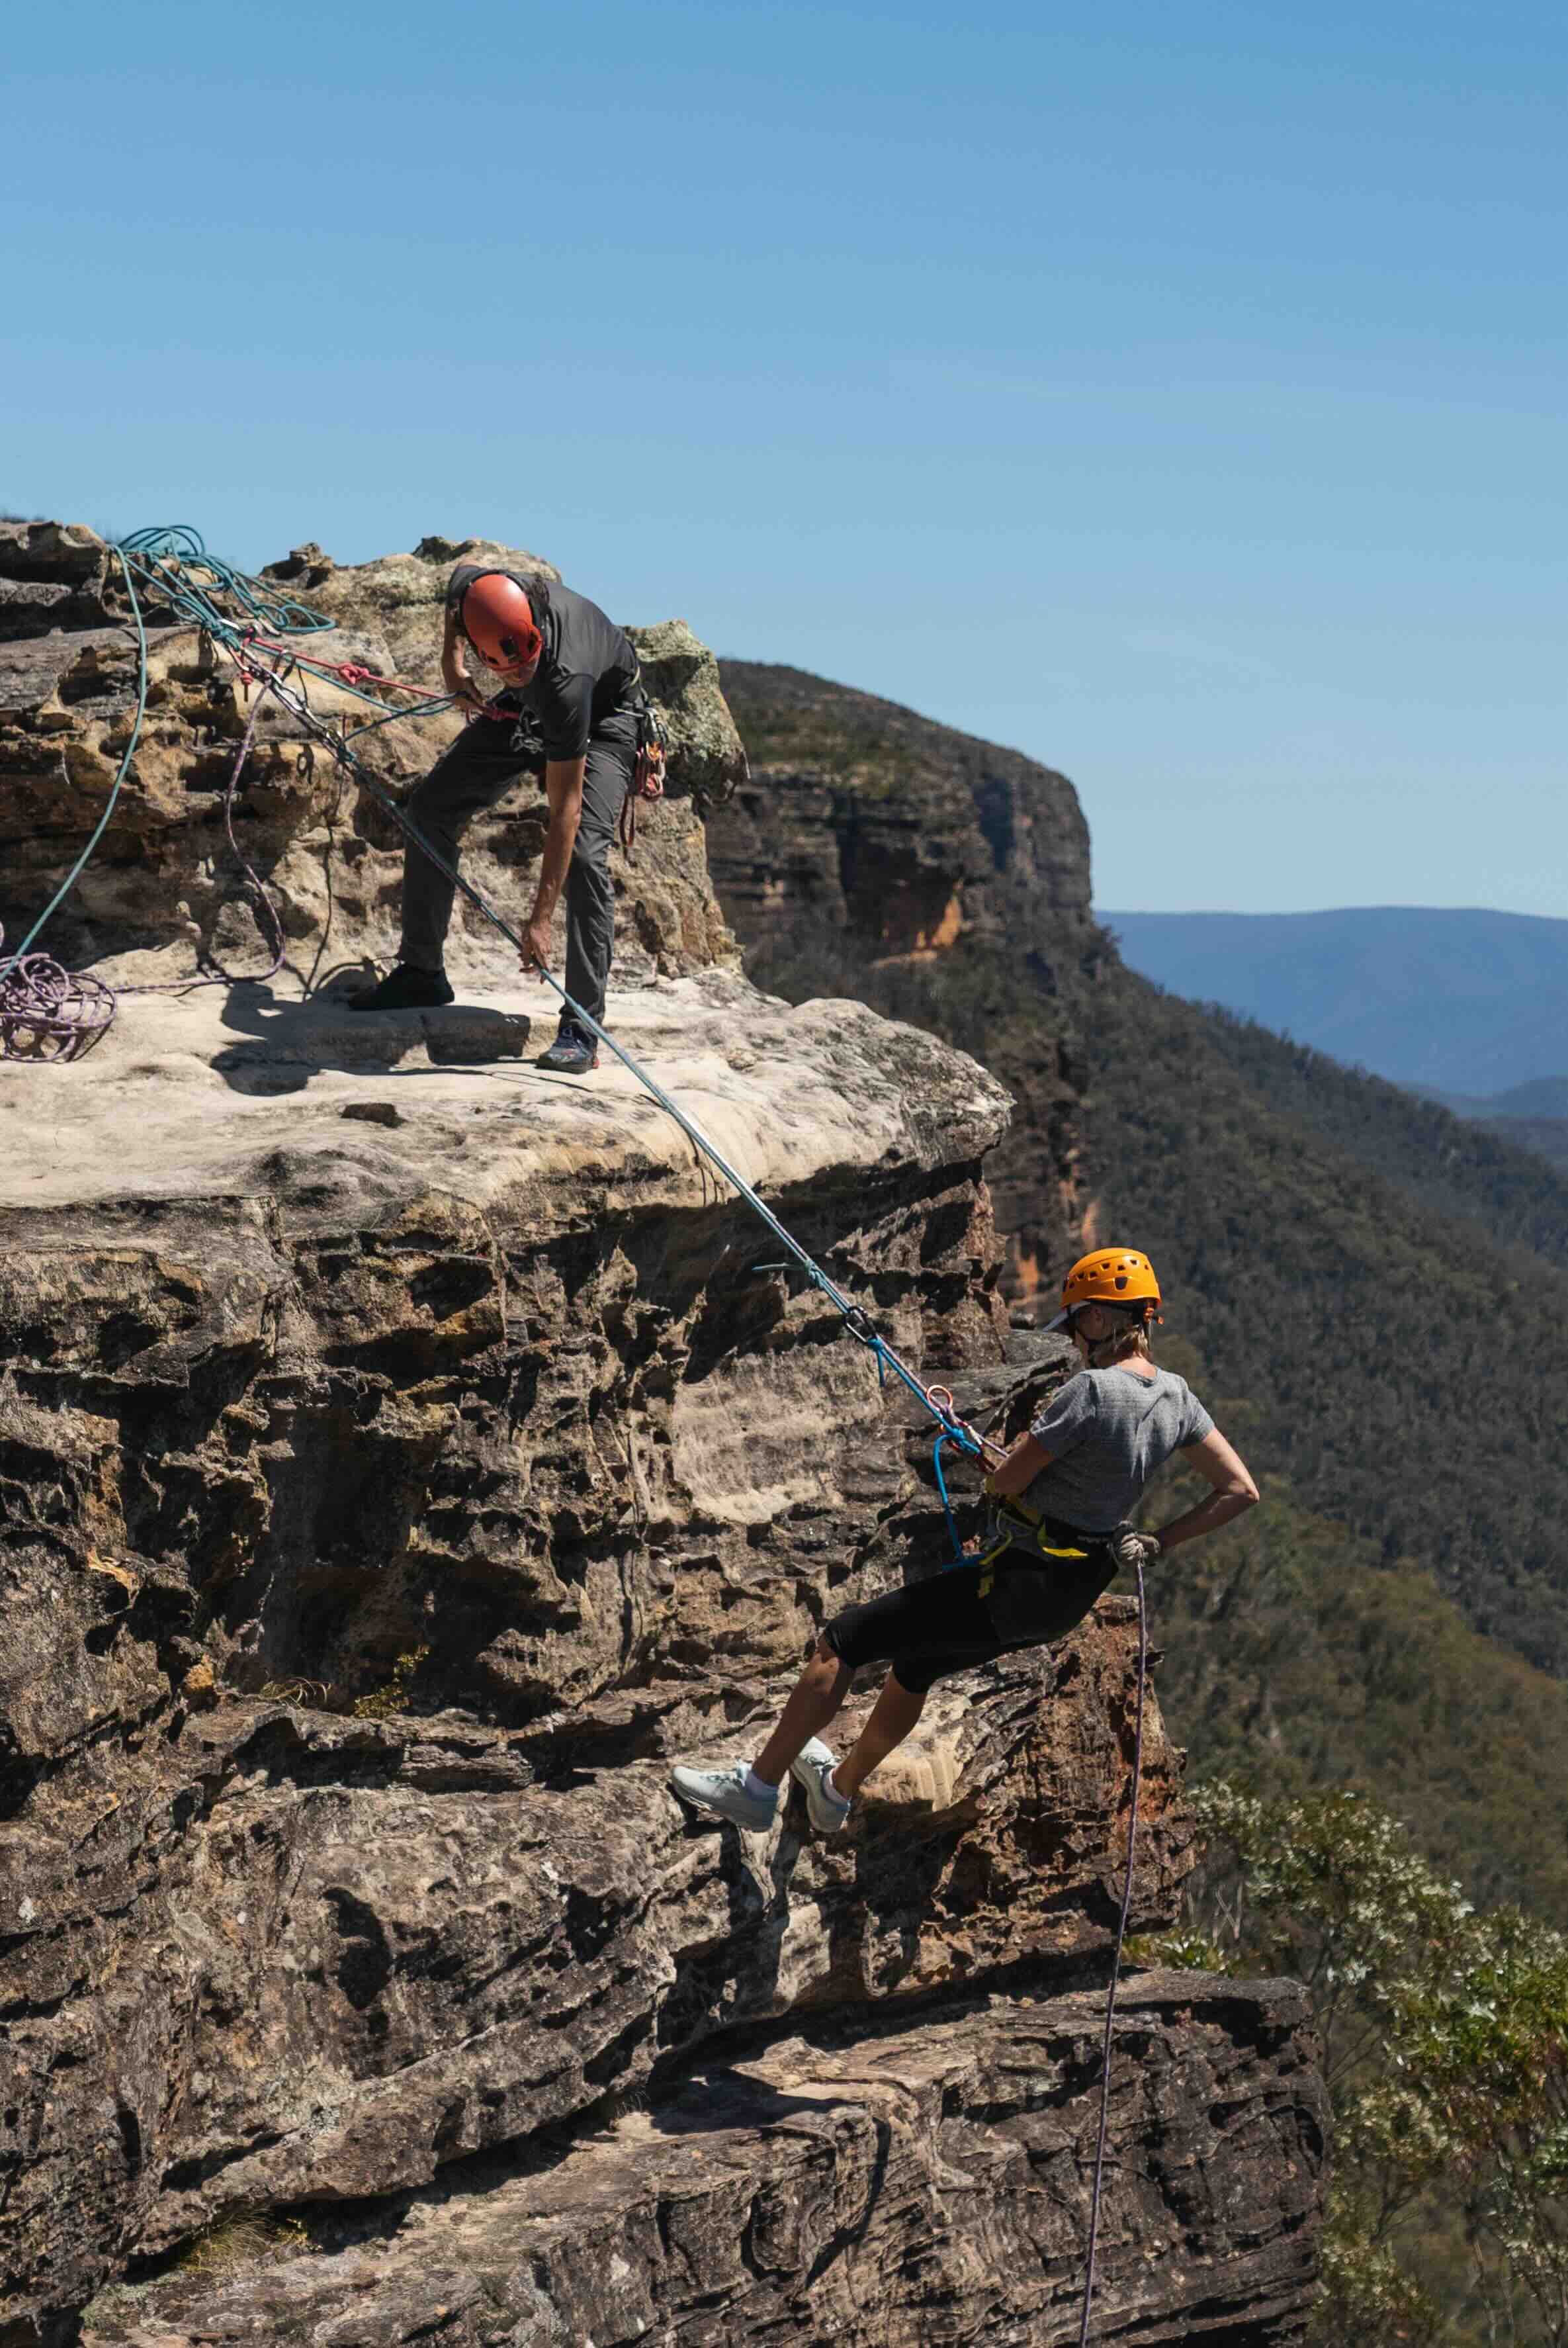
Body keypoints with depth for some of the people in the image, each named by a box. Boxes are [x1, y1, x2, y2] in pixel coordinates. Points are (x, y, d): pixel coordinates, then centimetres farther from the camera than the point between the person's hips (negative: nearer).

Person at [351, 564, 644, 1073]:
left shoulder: (564, 681, -44)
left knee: (582, 853, -25)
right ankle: (421, 972, 14)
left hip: (604, 719, -6)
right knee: (430, 807, 1)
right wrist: (451, 663, -7)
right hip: (527, 710, 6)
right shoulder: (471, 590, -32)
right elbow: (464, 569, -1)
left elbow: (564, 809, -40)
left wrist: (540, 920, -40)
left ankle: (581, 1030, -21)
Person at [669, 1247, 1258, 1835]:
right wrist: (1155, 1543, 4)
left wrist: (996, 1460, 4)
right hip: (1072, 1598, 9)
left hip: (1016, 1582, -9)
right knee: (913, 1663, 31)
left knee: (842, 1640, 2)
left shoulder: (1091, 1389, -24)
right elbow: (1240, 1490, 3)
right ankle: (838, 1789, 49)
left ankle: (756, 1787, 9)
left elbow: (1006, 1481, -19)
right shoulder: (1175, 1395, -1)